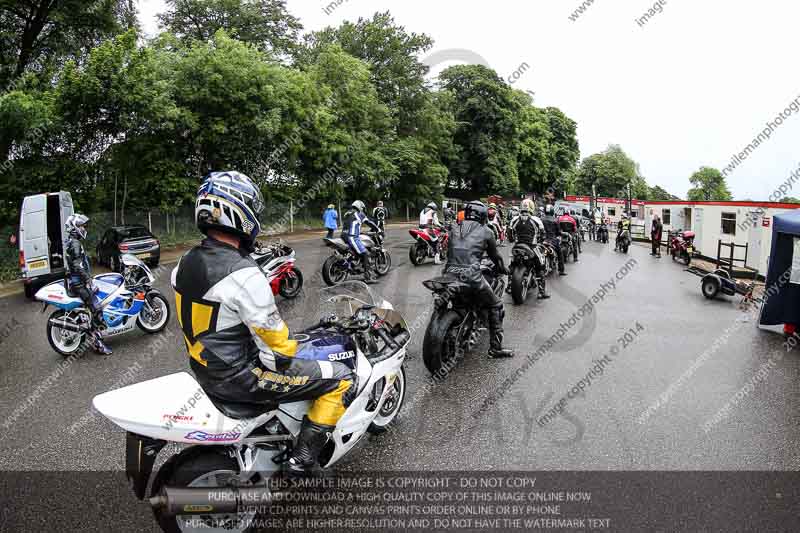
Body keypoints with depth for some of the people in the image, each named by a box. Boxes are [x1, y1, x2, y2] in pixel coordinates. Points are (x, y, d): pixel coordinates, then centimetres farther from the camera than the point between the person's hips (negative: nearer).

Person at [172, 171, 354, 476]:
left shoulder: (184, 264, 0)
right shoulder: (243, 274, -27)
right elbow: (274, 341, -22)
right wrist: (287, 354, -2)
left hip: (204, 370, 9)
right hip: (239, 378, -9)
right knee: (340, 378, -4)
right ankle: (301, 460, 2)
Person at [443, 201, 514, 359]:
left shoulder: (454, 230, 20)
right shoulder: (485, 232, 9)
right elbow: (494, 255, 18)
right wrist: (503, 269, 37)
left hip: (450, 274, 5)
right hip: (471, 276, -4)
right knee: (496, 306, 11)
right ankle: (495, 348, 9)